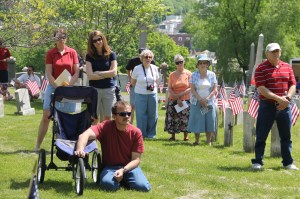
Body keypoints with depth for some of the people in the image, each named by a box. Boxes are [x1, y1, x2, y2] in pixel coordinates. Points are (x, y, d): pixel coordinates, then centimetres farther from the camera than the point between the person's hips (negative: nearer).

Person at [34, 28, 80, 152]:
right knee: (46, 117, -4)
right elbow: (49, 74, -5)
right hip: (53, 87, -1)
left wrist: (68, 86, -11)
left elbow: (77, 72, 1)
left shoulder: (72, 52, 2)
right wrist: (58, 87, -15)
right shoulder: (50, 53, -1)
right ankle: (38, 146, 2)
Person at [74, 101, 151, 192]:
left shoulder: (136, 132, -8)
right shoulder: (106, 126, -14)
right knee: (108, 184, -35)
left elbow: (136, 159, -8)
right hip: (110, 167, -2)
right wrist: (80, 150, -51)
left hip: (129, 167, 2)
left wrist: (123, 170, -27)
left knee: (143, 187, -25)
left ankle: (124, 180, 9)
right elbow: (85, 135, -30)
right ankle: (117, 180, 4)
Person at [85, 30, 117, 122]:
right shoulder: (89, 56, 2)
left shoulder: (111, 55, 4)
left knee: (107, 118, 4)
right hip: (94, 89, -1)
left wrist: (98, 73, -6)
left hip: (109, 89, 1)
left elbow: (114, 72, -5)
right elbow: (90, 76, -8)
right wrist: (107, 75, -6)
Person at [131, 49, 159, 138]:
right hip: (140, 94, -3)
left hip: (152, 94, 3)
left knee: (153, 114, 5)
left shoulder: (154, 68, 5)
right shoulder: (137, 69, -4)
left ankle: (151, 134, 16)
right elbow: (133, 82, 5)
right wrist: (142, 87, 1)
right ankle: (141, 134, 8)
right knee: (141, 115, -1)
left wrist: (154, 86, 2)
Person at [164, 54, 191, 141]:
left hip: (185, 100, -2)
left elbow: (191, 88, -5)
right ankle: (172, 136, 10)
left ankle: (185, 136, 7)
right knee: (173, 118, 1)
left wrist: (181, 94, -14)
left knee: (185, 117, -2)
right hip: (173, 100, 2)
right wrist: (177, 98, -10)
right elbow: (169, 89, 0)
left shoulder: (188, 74, 0)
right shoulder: (172, 75, 5)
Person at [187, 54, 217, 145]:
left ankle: (208, 141, 4)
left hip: (209, 102, 1)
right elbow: (192, 89, -3)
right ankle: (196, 140, 5)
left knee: (209, 121, -1)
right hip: (197, 102, -1)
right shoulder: (194, 75, 2)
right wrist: (200, 99, -14)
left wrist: (207, 99, -12)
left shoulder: (212, 74, 5)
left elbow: (214, 89, 2)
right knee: (197, 120, -2)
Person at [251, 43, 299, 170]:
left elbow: (293, 85, 10)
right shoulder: (261, 69, -5)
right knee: (261, 136, -1)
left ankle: (288, 162, 17)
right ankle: (257, 162, 6)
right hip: (267, 106, -4)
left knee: (286, 136, 9)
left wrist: (287, 98, -9)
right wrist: (278, 98, -20)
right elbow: (261, 89, -14)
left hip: (284, 106, 4)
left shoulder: (287, 67, 11)